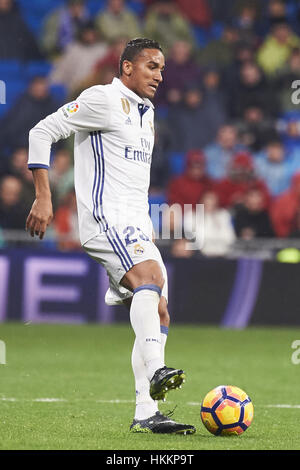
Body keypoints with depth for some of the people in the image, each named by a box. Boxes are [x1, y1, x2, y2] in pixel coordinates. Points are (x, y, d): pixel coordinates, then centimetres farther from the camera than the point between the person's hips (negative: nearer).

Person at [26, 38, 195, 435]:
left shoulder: (146, 112, 22)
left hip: (136, 224, 9)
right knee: (150, 275, -33)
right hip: (106, 218, -9)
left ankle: (146, 414, 3)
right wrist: (43, 198, -13)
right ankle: (156, 372, -48)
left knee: (158, 315, 3)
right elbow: (42, 132, -8)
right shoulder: (104, 99, -4)